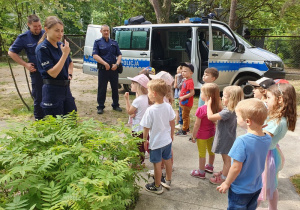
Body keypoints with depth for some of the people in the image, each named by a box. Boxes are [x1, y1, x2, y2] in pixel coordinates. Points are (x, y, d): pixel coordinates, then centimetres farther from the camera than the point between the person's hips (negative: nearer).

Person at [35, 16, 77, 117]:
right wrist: (65, 54, -22)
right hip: (52, 91, -7)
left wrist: (69, 74, 6)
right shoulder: (42, 48, -14)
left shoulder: (61, 45, 7)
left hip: (66, 88, 7)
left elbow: (70, 63, 25)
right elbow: (53, 73, -21)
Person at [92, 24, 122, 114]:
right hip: (103, 69, -3)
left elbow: (119, 55, 11)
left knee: (115, 88, 10)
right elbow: (95, 55, -7)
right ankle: (100, 107, 11)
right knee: (102, 88, 1)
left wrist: (117, 64, -7)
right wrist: (105, 63, -19)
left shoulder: (114, 43, 15)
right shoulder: (97, 42, 4)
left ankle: (115, 105, 23)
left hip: (114, 69, 3)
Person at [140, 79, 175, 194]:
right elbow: (172, 122, 3)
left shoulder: (150, 110, -25)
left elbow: (146, 128, -17)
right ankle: (168, 181, 42)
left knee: (157, 164, 10)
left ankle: (157, 187, 28)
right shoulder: (168, 106, -9)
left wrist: (145, 140, -2)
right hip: (167, 140, 6)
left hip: (156, 142, -6)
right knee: (168, 160, 22)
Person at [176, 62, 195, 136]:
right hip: (184, 103, 10)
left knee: (185, 117, 1)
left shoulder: (190, 82, -23)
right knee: (186, 116, 22)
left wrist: (183, 97, -23)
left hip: (187, 103, -10)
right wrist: (181, 97, 11)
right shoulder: (185, 80, 7)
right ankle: (187, 128, 38)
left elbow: (192, 93, -27)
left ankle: (184, 131, 12)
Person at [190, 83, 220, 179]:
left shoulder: (201, 109, -29)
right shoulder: (216, 107, -10)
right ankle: (210, 166, 46)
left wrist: (193, 136, -10)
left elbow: (197, 125, -21)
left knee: (202, 153, 9)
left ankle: (201, 172, 25)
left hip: (202, 135, -6)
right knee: (211, 150, 24)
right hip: (212, 133, 7)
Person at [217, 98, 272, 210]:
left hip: (240, 190, -6)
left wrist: (227, 183, -10)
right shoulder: (267, 139, -11)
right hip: (256, 187, 6)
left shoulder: (242, 141, -31)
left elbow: (236, 168, -26)